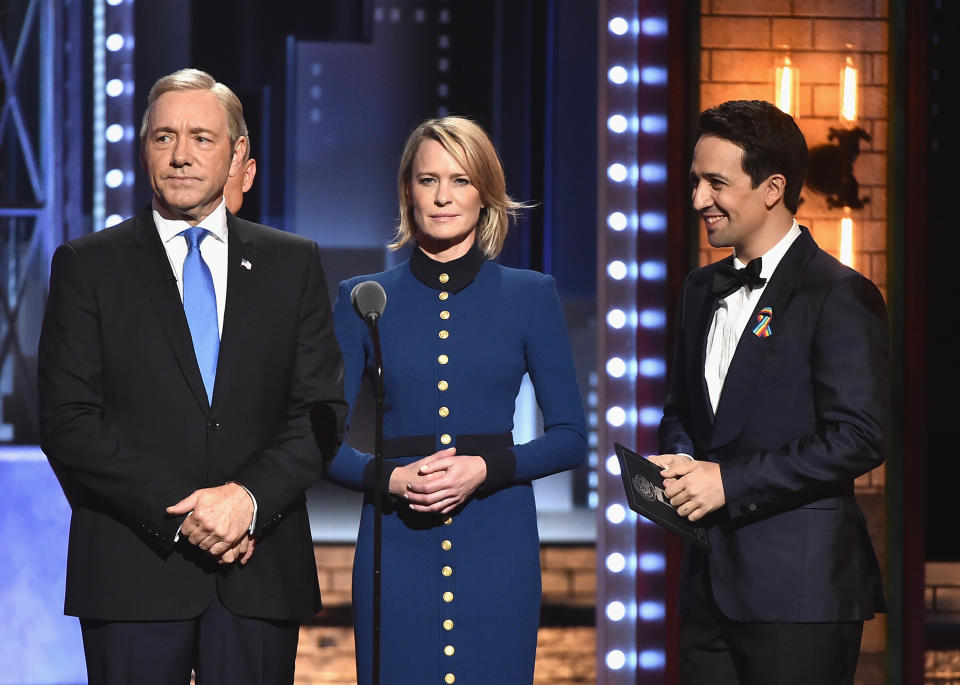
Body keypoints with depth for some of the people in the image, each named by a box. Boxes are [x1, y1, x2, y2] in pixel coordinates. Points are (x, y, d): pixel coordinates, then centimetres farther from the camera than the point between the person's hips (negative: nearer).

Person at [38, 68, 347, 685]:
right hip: (133, 574, -1)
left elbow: (323, 411, 5)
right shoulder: (87, 266, 5)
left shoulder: (294, 264, 11)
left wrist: (251, 496, -12)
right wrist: (178, 512, -13)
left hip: (260, 574, 1)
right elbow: (68, 422, -3)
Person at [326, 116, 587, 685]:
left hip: (497, 549, 0)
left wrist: (487, 468, -11)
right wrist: (391, 478, -13)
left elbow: (571, 438, 5)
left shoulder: (531, 296, 6)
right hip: (396, 547, 0)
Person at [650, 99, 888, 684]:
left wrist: (730, 481, -17)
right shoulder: (702, 290, 16)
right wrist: (676, 461, 1)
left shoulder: (840, 295, -9)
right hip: (711, 585, 7)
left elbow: (859, 438, -16)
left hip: (799, 589, -7)